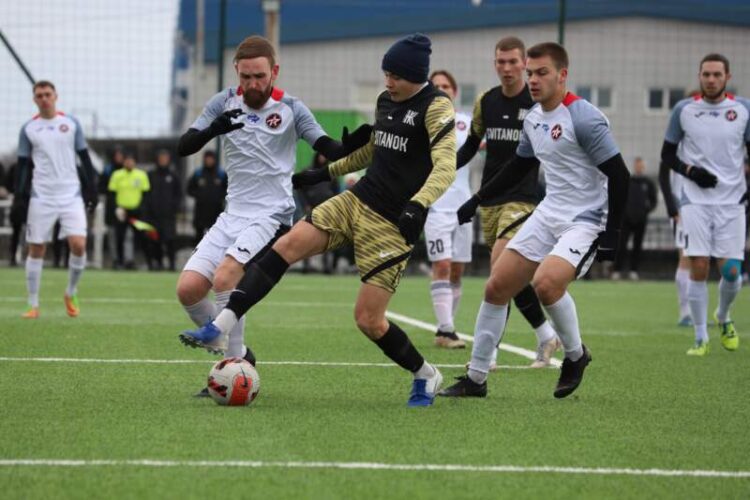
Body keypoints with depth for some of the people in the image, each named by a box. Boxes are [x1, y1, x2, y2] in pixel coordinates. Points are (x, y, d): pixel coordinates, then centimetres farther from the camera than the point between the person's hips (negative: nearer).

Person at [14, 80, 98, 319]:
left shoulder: (71, 123, 5)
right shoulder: (28, 128, 4)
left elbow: (84, 158, 9)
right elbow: (22, 165, 7)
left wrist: (91, 189, 3)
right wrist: (19, 195, -2)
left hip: (71, 194, 0)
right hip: (41, 197, 0)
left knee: (78, 245, -13)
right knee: (36, 249, 1)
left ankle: (71, 294, 9)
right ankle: (33, 305, 9)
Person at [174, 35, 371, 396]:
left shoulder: (290, 109, -5)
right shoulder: (225, 102, 3)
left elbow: (330, 151, -8)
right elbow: (183, 147, -4)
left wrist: (349, 145, -32)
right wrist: (213, 129, -26)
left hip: (271, 215, -5)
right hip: (233, 214, 5)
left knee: (224, 278, -27)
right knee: (188, 289, -7)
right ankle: (237, 354, 12)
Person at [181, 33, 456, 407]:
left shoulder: (435, 107, -13)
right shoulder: (386, 101, 10)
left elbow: (445, 167, -24)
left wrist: (418, 206, -40)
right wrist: (326, 172, 28)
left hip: (393, 224, -7)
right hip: (358, 201, 7)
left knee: (368, 319, -8)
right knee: (287, 245, -14)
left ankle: (425, 377, 18)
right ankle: (221, 327, -17)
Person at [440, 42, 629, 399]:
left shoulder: (583, 118, -17)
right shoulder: (534, 118, 7)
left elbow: (618, 175, -18)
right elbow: (519, 166, 24)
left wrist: (612, 233, -20)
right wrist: (476, 201, 22)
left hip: (586, 221, -8)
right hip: (548, 215, 8)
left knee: (546, 282, -29)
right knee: (497, 286, 3)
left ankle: (575, 355, -2)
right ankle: (476, 378, 14)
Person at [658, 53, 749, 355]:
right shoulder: (683, 110, 3)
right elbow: (667, 155, 11)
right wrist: (691, 171, -6)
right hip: (695, 201, 0)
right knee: (698, 268, -9)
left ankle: (723, 318, 26)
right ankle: (700, 338, 1)